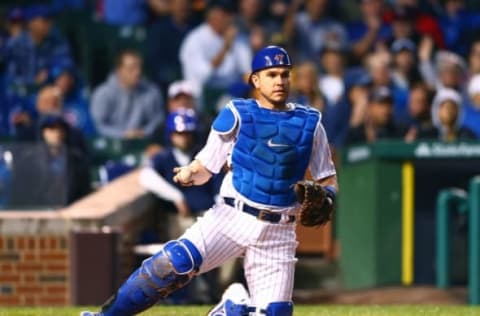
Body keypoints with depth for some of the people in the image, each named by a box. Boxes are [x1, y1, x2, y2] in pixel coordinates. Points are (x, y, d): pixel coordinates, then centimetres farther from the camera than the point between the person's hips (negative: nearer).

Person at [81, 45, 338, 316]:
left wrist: (326, 198, -8)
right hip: (233, 217, -2)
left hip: (278, 232, 2)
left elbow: (328, 179, 14)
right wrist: (189, 174, -19)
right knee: (175, 263, -23)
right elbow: (205, 168, 4)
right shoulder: (236, 115, 3)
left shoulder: (309, 123, 8)